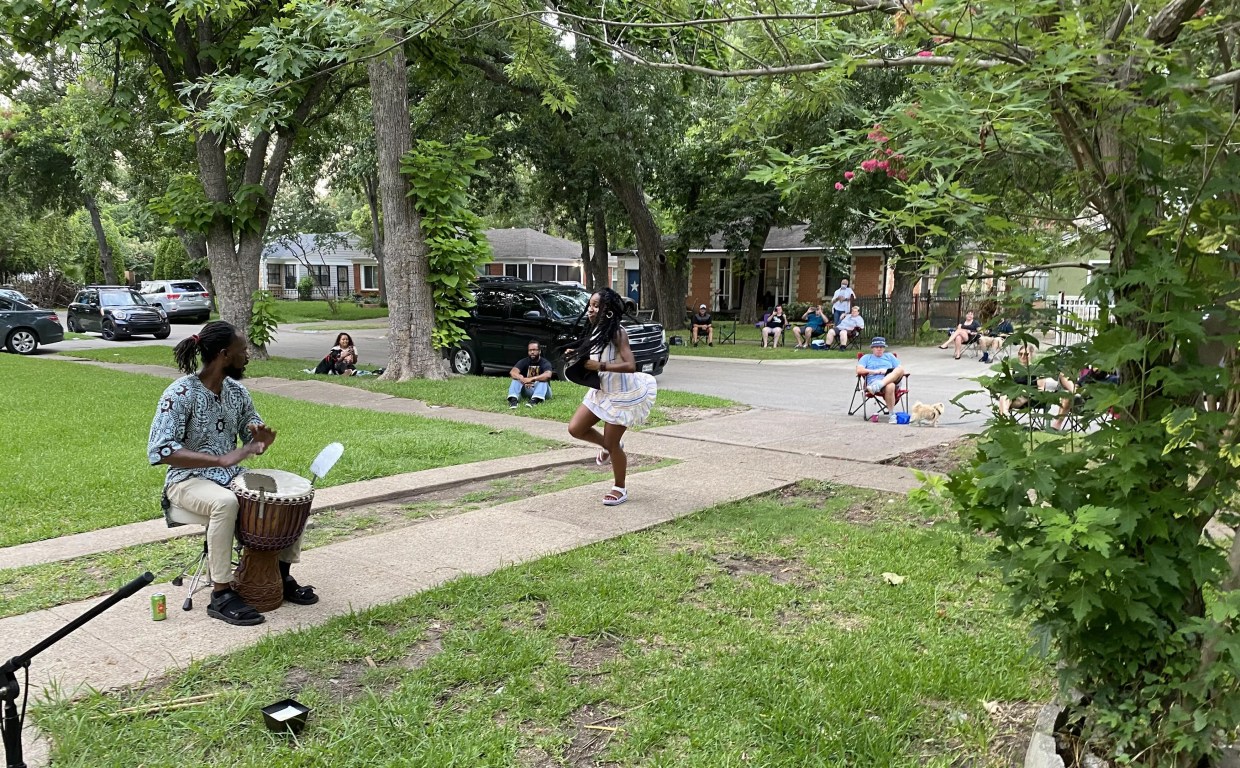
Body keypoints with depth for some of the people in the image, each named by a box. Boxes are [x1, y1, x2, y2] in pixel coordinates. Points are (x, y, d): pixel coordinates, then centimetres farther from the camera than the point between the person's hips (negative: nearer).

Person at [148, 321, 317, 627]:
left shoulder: (236, 390, 4)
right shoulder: (180, 393, -18)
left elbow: (252, 438, 14)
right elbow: (158, 450, -25)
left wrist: (262, 439, -14)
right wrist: (221, 459, -33)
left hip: (231, 475, 7)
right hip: (188, 480, -7)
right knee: (225, 502, -38)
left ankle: (282, 575, 4)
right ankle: (221, 596, -26)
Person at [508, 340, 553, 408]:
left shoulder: (545, 363, -11)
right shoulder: (524, 361, -1)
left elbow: (548, 375, -33)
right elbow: (513, 372, -19)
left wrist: (532, 379, -44)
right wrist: (522, 379, -39)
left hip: (542, 391, -3)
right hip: (527, 390, 3)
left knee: (543, 380, -32)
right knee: (516, 378, -20)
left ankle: (534, 400, -57)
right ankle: (513, 399, -44)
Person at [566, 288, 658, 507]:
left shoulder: (617, 333, -21)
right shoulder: (595, 331, 3)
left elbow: (630, 366, -30)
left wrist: (600, 366, -31)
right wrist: (577, 356, -2)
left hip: (622, 393, -8)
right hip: (601, 391, 8)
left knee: (612, 442, 0)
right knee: (575, 429, 3)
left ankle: (620, 489, 20)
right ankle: (607, 446, 31)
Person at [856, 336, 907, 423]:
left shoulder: (889, 356, 33)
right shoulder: (866, 357, 26)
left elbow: (900, 370, 21)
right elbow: (859, 370, 7)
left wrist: (887, 371, 2)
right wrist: (874, 371, -2)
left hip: (892, 379, 3)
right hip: (874, 381, -3)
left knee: (900, 370, -32)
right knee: (890, 386, -39)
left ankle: (879, 385, -51)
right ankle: (891, 414, -37)